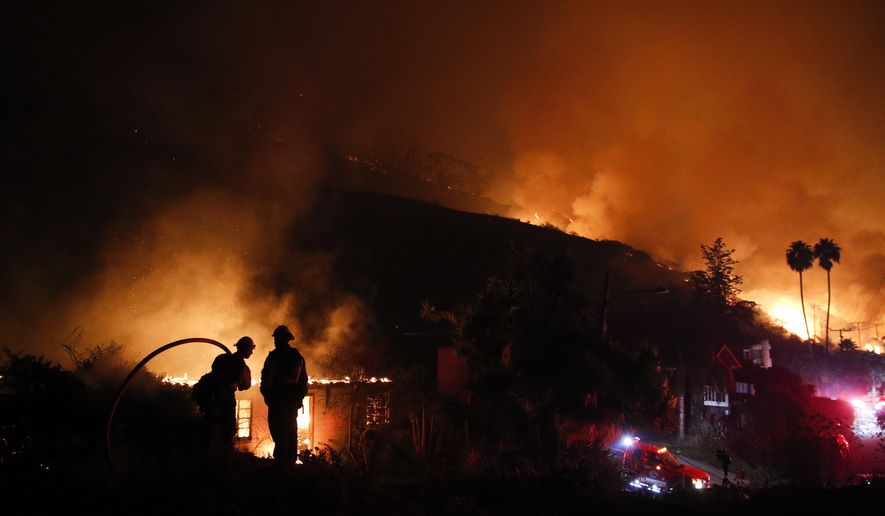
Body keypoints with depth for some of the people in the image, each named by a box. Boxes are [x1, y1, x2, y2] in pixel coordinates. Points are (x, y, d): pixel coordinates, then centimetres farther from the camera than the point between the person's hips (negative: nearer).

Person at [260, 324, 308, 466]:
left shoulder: (275, 356, -7)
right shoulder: (298, 357, 12)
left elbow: (266, 378, -7)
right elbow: (304, 381, 15)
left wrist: (267, 395, 7)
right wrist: (299, 398, 19)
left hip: (278, 400, -6)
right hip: (293, 400, 6)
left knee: (279, 433, -8)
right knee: (291, 432, 11)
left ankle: (281, 462, -13)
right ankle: (290, 461, 13)